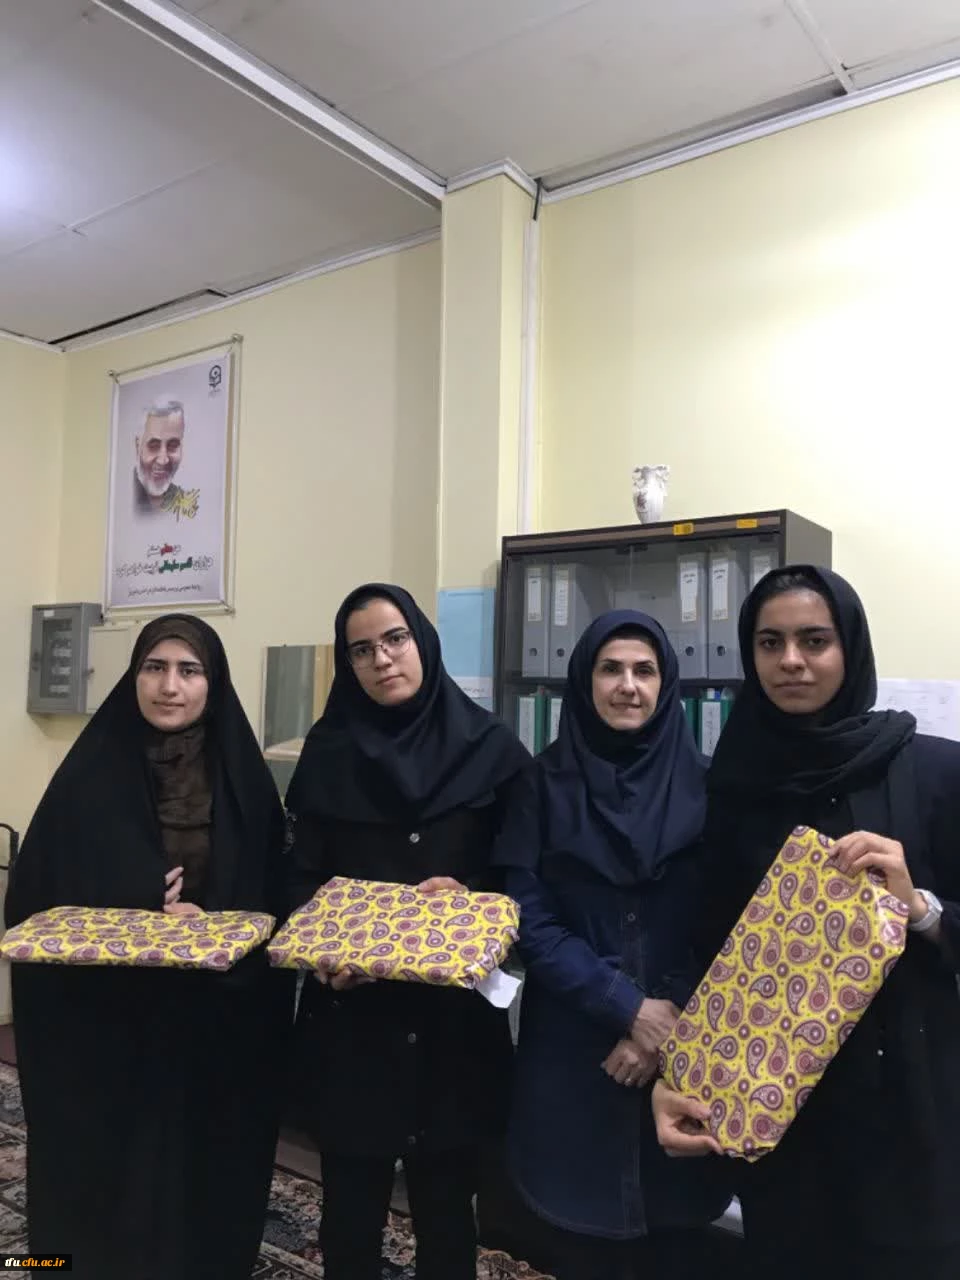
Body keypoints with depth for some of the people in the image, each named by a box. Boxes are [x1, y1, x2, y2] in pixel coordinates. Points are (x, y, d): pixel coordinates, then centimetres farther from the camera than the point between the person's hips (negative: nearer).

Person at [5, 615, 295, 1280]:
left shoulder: (244, 777, -3)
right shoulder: (91, 773, -5)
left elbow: (271, 902, 1)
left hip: (217, 1025, 1)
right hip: (101, 1024, -1)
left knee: (206, 1170, 13)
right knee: (105, 1174, 12)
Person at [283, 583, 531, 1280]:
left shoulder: (491, 748, -2)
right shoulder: (327, 753, 3)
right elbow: (303, 876, 3)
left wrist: (469, 897, -17)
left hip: (455, 1012, -1)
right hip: (351, 1013, 1)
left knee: (445, 1207, 14)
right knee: (351, 1208, 13)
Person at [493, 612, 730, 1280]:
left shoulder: (703, 782, -2)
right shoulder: (548, 782, -3)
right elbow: (528, 916, -8)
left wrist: (670, 1020, -11)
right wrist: (628, 1008, -14)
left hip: (683, 1052, 1)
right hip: (574, 1045, 0)